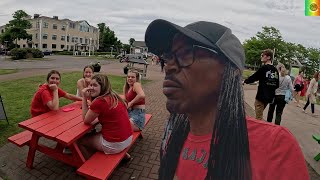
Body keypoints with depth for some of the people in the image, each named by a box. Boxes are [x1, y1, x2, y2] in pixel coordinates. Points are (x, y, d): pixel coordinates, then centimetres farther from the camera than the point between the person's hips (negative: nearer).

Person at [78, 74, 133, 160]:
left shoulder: (99, 102, -20)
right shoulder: (114, 97, 4)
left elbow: (86, 120, -6)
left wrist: (84, 98, -6)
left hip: (115, 144, -8)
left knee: (79, 140, 12)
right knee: (93, 134, 31)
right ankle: (122, 154, 26)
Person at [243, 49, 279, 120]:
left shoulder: (264, 68, -12)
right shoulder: (275, 70, 7)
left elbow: (254, 77, -6)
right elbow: (277, 85, 11)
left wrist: (245, 81, 10)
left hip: (261, 96, -8)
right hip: (269, 97, 8)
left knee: (258, 118, -2)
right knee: (260, 115, 22)